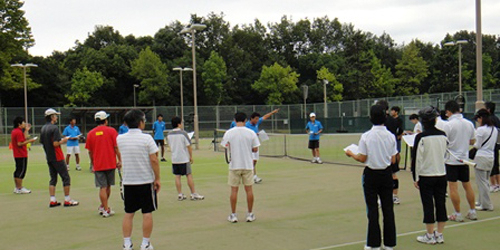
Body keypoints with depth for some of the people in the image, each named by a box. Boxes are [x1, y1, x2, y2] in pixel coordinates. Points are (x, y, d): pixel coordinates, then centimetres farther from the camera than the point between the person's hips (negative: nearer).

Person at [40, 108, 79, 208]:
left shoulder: (43, 128, 9)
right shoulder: (54, 128, -16)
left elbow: (42, 142, 14)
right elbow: (55, 143, -22)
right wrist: (63, 141, -5)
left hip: (49, 157, 8)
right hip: (57, 157, -8)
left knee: (53, 179, 12)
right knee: (66, 177, 0)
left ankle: (52, 201, 11)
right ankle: (67, 200, 3)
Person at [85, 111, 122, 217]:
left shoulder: (90, 133, 1)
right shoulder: (111, 131, -5)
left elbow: (90, 151, 6)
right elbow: (116, 147, -8)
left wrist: (93, 164, 16)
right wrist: (119, 160, 0)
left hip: (98, 165, 1)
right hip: (110, 164, -1)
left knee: (102, 187, 2)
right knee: (108, 186, 14)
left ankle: (105, 208, 3)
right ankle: (104, 207, 27)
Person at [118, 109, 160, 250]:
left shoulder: (120, 139, 0)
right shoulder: (146, 138, -12)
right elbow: (154, 160, -13)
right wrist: (157, 179, -5)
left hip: (128, 182, 3)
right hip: (146, 181, -3)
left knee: (128, 213, 11)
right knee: (147, 213, 7)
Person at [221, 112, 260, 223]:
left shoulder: (229, 133, -6)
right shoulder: (251, 133, -5)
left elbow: (226, 148, -2)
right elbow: (255, 149, -1)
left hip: (234, 165, 0)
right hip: (248, 165, 0)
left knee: (234, 190, 7)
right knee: (249, 189, 9)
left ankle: (233, 215, 13)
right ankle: (250, 214, 15)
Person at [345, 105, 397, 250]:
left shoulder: (366, 136, -11)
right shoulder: (391, 136, -3)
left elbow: (362, 159, -8)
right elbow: (393, 160, 0)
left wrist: (351, 154, 10)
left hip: (371, 174, -2)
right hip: (387, 174, 2)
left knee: (372, 210, 5)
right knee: (388, 209, 9)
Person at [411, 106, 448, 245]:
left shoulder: (421, 137, -14)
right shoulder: (443, 135, 1)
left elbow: (416, 158, -11)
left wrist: (415, 178, -3)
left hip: (426, 175, -5)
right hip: (442, 175, 5)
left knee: (428, 205, 3)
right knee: (441, 204, 10)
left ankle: (430, 236, 11)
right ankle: (439, 235, 18)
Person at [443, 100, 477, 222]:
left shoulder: (448, 125, -14)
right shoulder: (469, 124, 3)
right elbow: (472, 141, 12)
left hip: (451, 159, -6)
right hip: (464, 158, 6)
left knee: (453, 187, 0)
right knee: (467, 185, 15)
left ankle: (457, 214, 4)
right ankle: (472, 212, 21)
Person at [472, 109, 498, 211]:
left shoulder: (481, 129, -14)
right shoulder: (495, 129, 9)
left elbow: (477, 145, -11)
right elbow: (494, 144, 17)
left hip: (481, 157, -8)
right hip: (491, 157, 8)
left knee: (481, 182, -1)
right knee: (485, 181, 18)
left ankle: (486, 205, 0)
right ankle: (481, 201, 27)